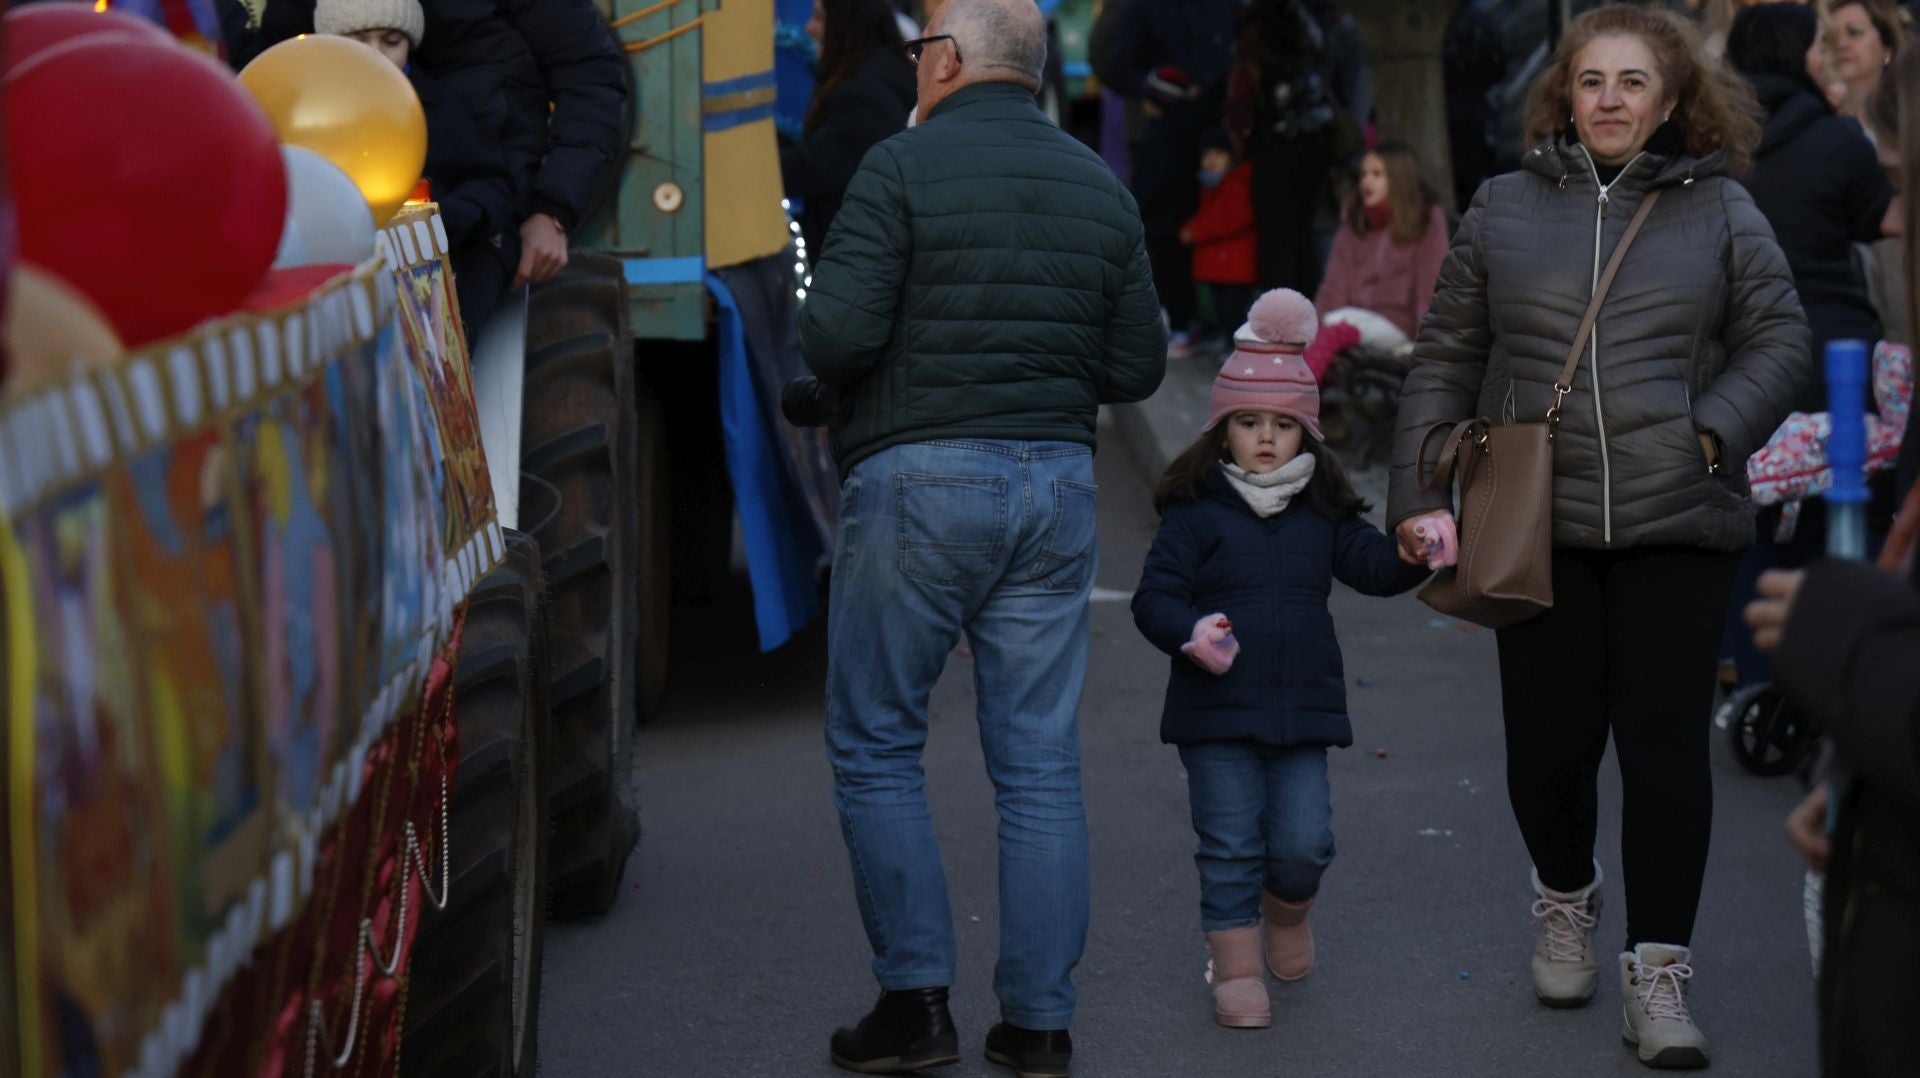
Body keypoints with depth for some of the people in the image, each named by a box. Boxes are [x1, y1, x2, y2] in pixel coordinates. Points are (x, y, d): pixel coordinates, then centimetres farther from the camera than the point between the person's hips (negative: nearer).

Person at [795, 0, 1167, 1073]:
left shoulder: (903, 167, -7)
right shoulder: (1103, 188, 10)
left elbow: (834, 336, -14)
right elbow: (1138, 367, 10)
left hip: (920, 481, -5)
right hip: (1058, 483, 5)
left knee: (876, 745, 7)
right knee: (1041, 763, 7)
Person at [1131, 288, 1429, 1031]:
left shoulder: (1323, 513, 8)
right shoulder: (1195, 511, -4)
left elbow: (1372, 565, 6)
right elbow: (1155, 594, -8)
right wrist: (1190, 633, -28)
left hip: (1302, 706, 3)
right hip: (1216, 710, -3)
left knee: (1304, 841, 0)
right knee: (1231, 847, 2)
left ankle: (1287, 910, 32)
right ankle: (1236, 968, 14)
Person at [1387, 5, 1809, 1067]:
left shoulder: (1720, 212, 7)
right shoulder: (1503, 211, 9)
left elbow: (1779, 341, 7)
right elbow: (1443, 362, 11)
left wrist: (1714, 429, -9)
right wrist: (1419, 494, 3)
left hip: (1678, 528, -1)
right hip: (1537, 529, 1)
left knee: (1665, 743, -4)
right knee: (1548, 742, 5)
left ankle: (1658, 969, 6)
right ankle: (1565, 899, 36)